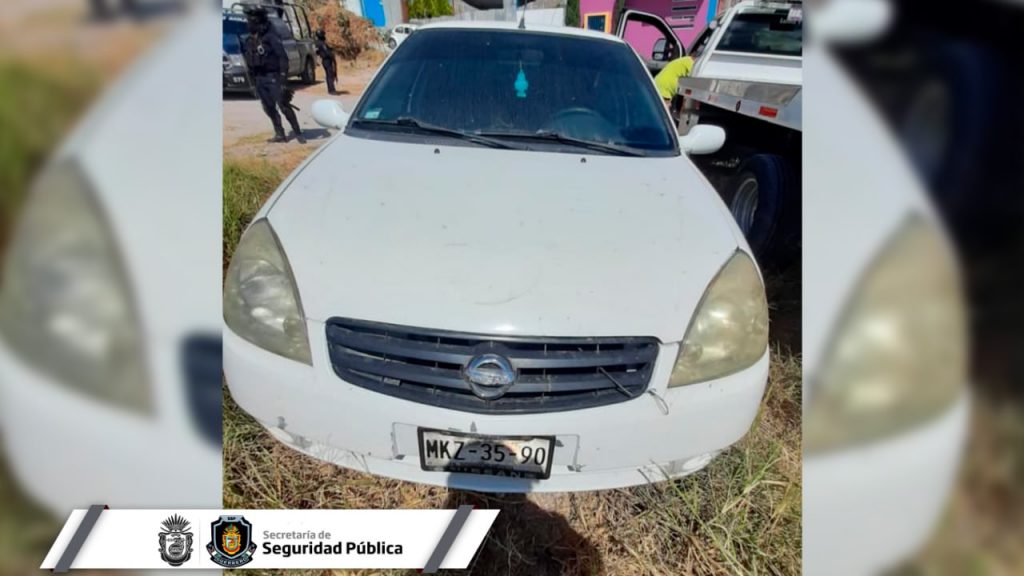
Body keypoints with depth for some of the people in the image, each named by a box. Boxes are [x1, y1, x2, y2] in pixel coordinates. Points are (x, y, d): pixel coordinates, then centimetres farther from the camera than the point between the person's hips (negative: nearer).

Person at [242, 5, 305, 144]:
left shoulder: (271, 37, -11)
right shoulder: (250, 40, 11)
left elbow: (283, 58, -16)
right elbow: (249, 62, 17)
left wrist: (283, 79, -22)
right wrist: (254, 80, 15)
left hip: (273, 77, -7)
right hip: (259, 79, 7)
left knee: (284, 106, -10)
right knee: (269, 108, 6)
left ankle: (298, 133, -3)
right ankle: (279, 134, 12)